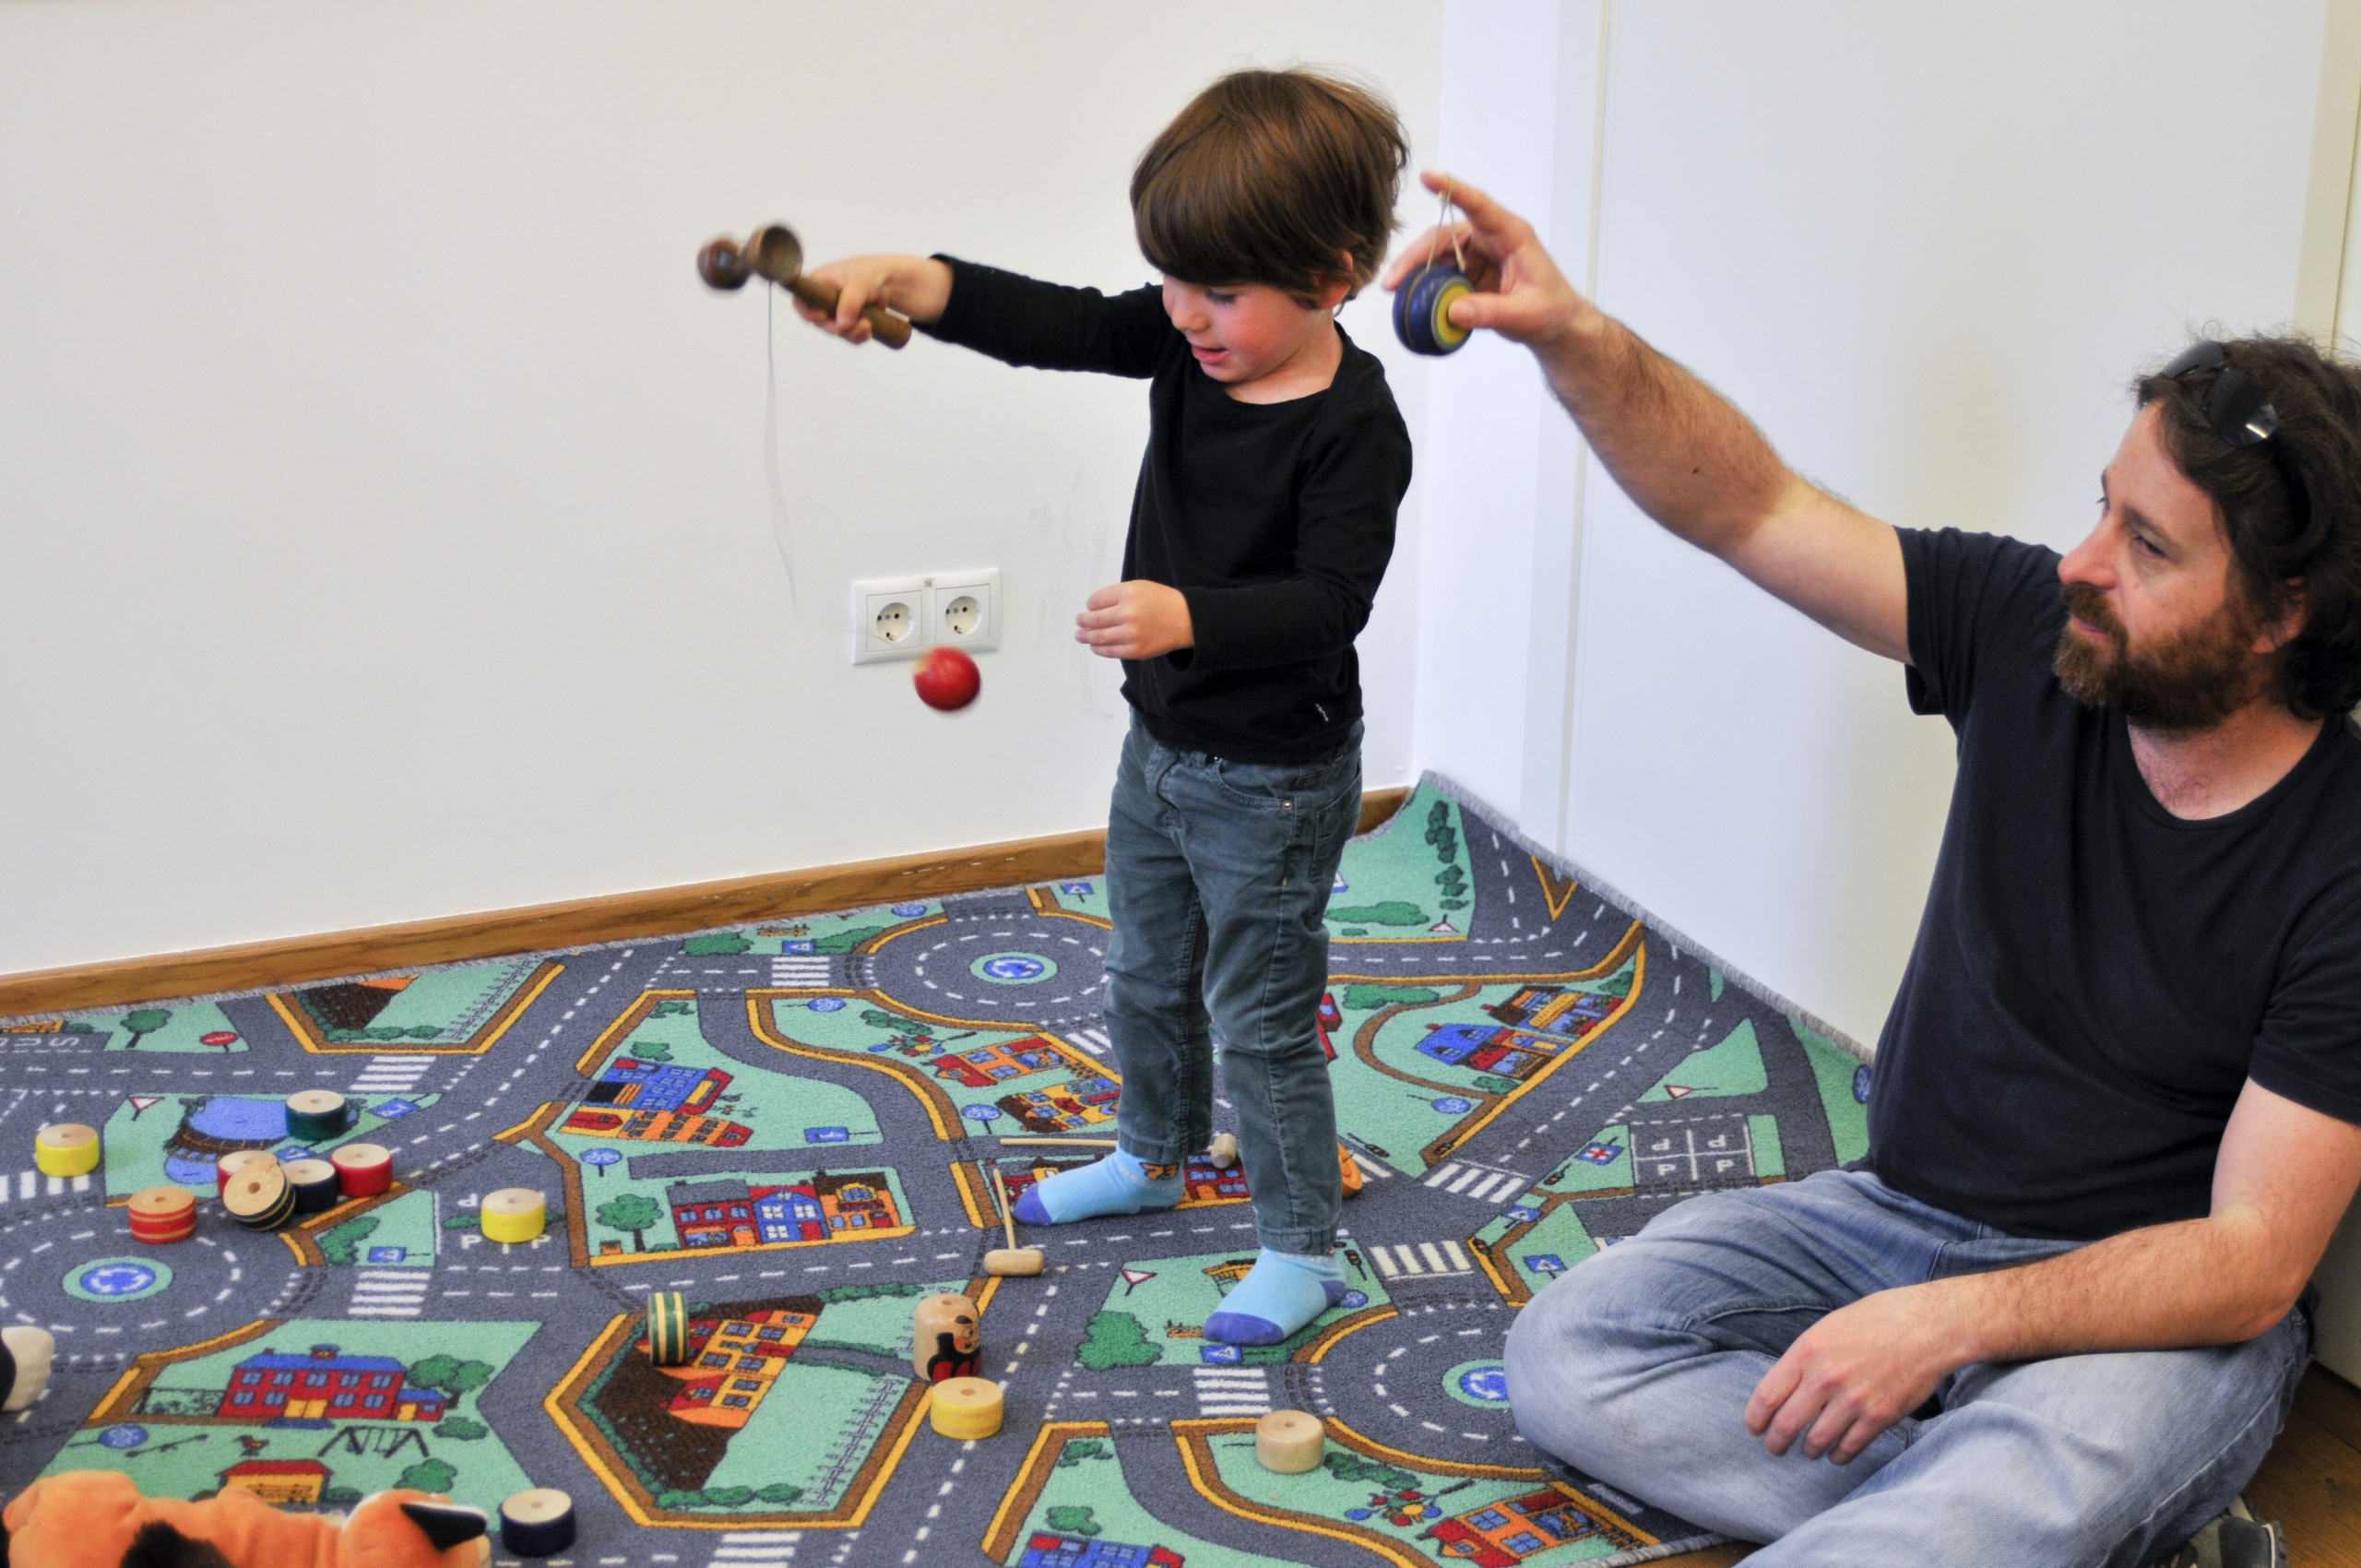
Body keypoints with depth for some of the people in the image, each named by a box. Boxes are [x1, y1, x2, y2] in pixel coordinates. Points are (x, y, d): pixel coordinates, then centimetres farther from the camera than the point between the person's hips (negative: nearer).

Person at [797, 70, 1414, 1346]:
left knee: (1261, 1018, 2)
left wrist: (1190, 618, -46)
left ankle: (1300, 1249, 18)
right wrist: (897, 278, -26)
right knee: (1145, 976, 26)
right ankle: (1153, 1157, 49)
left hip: (1273, 780, -8)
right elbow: (1050, 323, -12)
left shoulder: (1351, 428, -25)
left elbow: (1325, 602, -31)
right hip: (1162, 742, 8)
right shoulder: (1186, 344, -5)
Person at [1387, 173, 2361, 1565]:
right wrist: (1575, 338, -21)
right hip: (1890, 1218, 7)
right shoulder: (2034, 632, -6)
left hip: (2157, 1311, -6)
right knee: (1564, 1358, -14)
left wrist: (1951, 1320, -31)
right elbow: (1751, 509, -4)